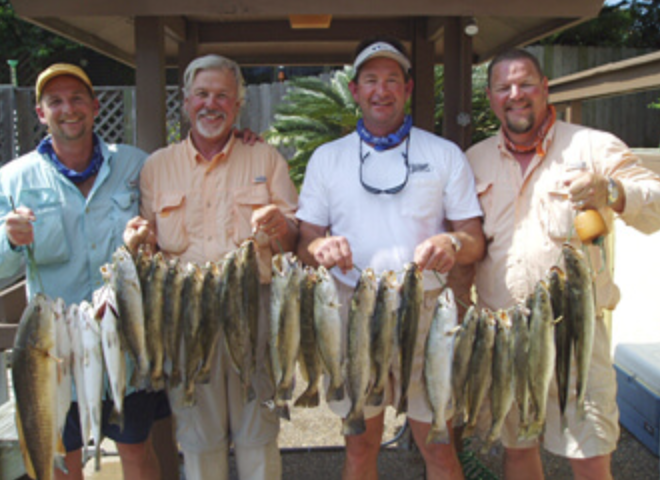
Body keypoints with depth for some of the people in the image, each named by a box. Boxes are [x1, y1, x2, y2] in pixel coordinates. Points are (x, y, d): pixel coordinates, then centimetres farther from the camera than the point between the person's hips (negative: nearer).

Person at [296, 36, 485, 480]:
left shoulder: (445, 155, 6)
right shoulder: (326, 158, 9)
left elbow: (476, 241, 5)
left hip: (427, 310, -1)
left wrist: (453, 244, -18)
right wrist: (319, 248, -17)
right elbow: (305, 243, 7)